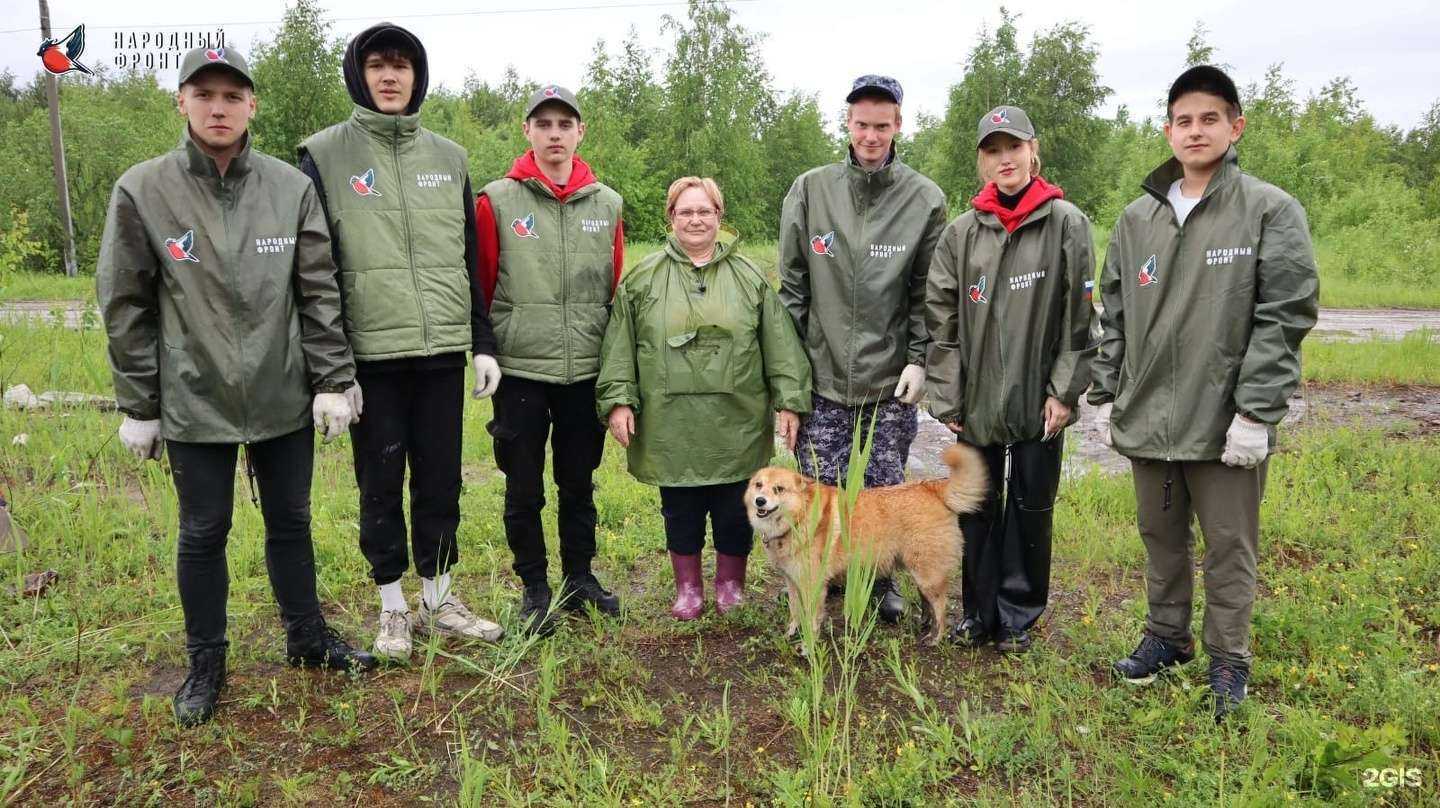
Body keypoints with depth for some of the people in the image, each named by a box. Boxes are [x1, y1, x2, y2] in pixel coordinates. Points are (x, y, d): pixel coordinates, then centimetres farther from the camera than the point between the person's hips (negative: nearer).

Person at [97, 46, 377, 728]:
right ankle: (206, 662, 28)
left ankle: (307, 634, 34)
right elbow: (126, 307, -2)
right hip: (194, 403, -1)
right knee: (203, 534, 11)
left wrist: (332, 382, -3)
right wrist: (137, 407, -1)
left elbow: (320, 294, 0)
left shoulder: (292, 189, -2)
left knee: (291, 522, 15)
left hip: (284, 397, 1)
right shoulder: (142, 191, -5)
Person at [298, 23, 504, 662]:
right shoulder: (325, 155, -1)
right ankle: (393, 609, 22)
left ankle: (440, 600, 25)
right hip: (372, 357, -3)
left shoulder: (448, 158, 10)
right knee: (380, 486, 7)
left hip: (443, 352, 3)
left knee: (441, 482, 11)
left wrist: (483, 343, 8)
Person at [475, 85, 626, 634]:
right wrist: (486, 352, 0)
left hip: (586, 371, 2)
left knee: (579, 483, 14)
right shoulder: (497, 201, -2)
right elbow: (480, 286, 0)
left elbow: (617, 290, 10)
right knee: (525, 490, 8)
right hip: (519, 369, -2)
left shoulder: (607, 204, 6)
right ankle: (535, 588, 24)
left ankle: (580, 577, 31)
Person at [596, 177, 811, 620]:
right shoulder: (643, 278, 4)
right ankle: (687, 589, 28)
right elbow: (620, 346, 3)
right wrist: (617, 400, -4)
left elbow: (779, 345, 3)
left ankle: (731, 587, 29)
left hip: (736, 423, 1)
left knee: (735, 511, 9)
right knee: (680, 510, 10)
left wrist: (789, 401, -2)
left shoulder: (750, 277, 6)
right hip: (671, 425, 0)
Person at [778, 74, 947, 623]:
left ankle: (882, 578, 31)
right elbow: (792, 284, 3)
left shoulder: (924, 199, 0)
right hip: (823, 374, 1)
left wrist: (919, 358, -5)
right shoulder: (810, 190, 1)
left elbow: (927, 291, 3)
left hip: (891, 378, 0)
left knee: (886, 490, 9)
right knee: (818, 488, 5)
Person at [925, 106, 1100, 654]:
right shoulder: (962, 232, 4)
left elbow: (1080, 314, -4)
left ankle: (1017, 616, 25)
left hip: (1037, 399, -2)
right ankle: (978, 611, 27)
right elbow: (942, 318, 3)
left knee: (1031, 507, 9)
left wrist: (1065, 391, -8)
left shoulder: (1066, 223, -3)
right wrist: (946, 397, -1)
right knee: (978, 507, 11)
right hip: (977, 398, 2)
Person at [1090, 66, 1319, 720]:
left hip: (1227, 421, -4)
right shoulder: (1138, 217, 9)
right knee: (1160, 536, 16)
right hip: (1147, 417, 4)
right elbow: (1115, 315, 13)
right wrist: (1106, 393, 8)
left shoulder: (1270, 211, -4)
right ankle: (1166, 636, 33)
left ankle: (1228, 661, 23)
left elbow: (1285, 316, -10)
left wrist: (1256, 410, -16)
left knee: (1229, 547, 7)